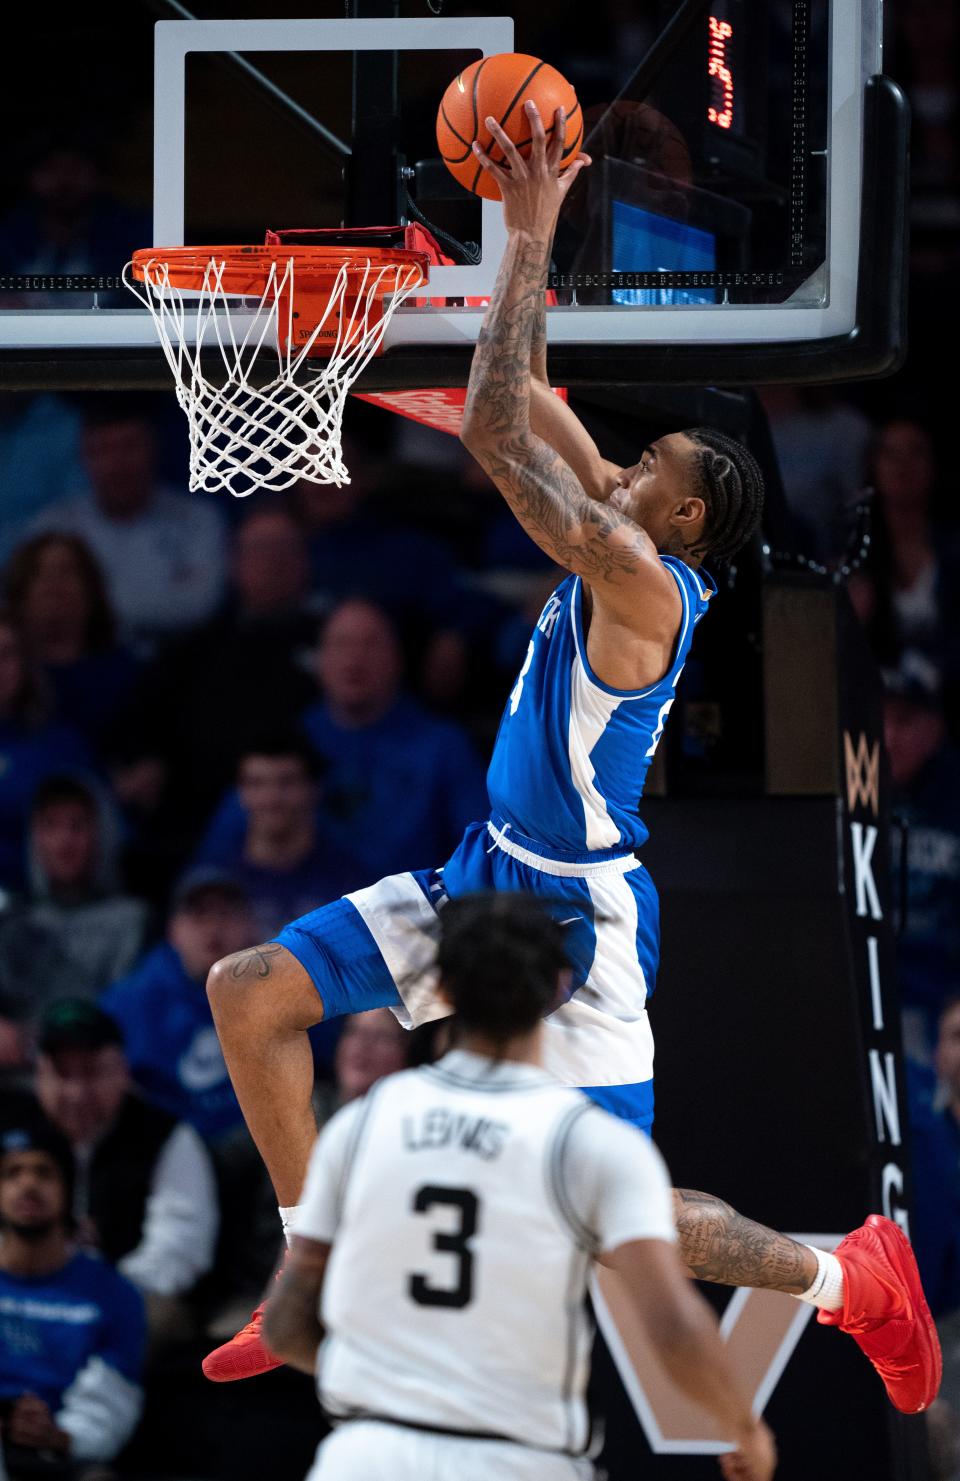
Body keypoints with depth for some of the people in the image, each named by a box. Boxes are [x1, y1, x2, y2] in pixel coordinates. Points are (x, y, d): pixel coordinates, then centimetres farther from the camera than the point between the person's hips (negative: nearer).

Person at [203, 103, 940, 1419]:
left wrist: (530, 240, -24)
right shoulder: (621, 550, 4)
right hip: (489, 876, 10)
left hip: (575, 917, -10)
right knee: (248, 996, 3)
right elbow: (524, 407, 10)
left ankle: (848, 1278, 18)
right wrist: (525, 230, 2)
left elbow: (497, 430, -28)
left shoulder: (646, 584, -22)